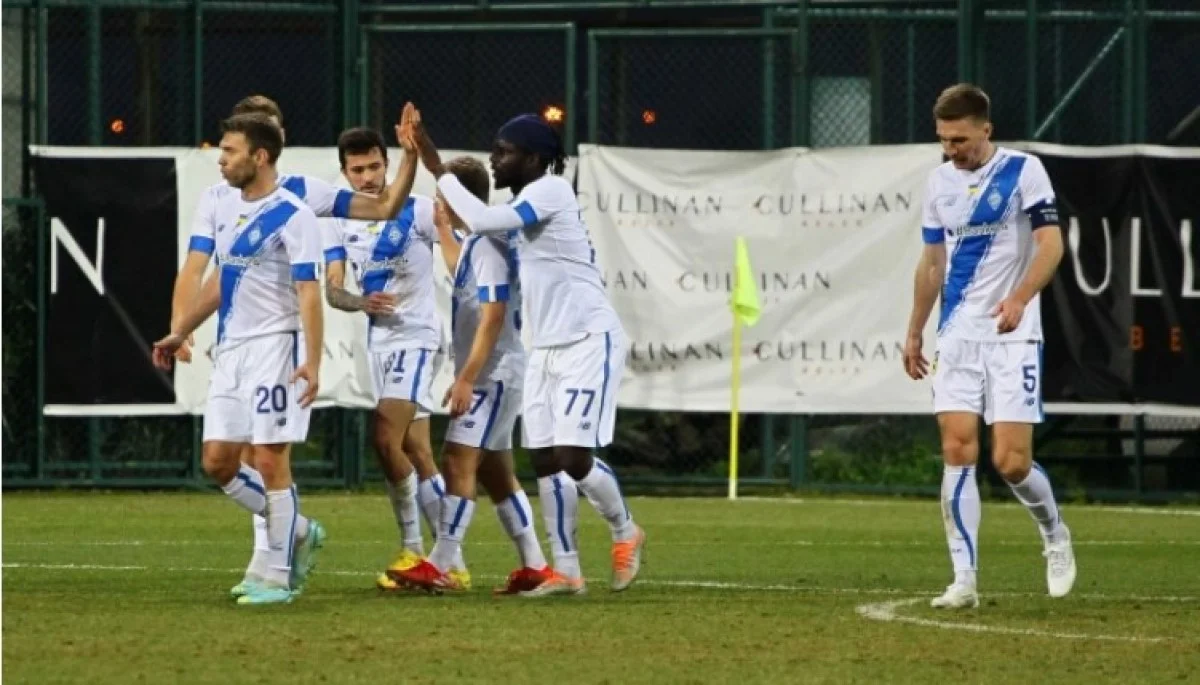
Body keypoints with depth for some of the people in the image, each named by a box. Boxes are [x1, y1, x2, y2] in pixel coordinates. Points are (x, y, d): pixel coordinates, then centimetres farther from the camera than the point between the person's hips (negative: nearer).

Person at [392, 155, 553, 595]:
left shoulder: (489, 247, -18)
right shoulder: (474, 244, 12)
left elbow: (492, 317, -24)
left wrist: (466, 379, -26)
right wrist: (442, 228, 33)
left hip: (492, 376, -11)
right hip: (488, 377, 11)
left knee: (458, 462, -14)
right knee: (495, 472, 14)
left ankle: (439, 567, -18)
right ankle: (535, 566, 18)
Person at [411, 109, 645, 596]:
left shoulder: (552, 191, -15)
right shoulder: (526, 204, 13)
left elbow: (482, 221, -25)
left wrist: (438, 170, -18)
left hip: (589, 341, -9)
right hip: (547, 348, 9)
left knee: (573, 456, -12)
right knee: (545, 460, 3)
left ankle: (625, 532, 14)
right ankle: (566, 571, 7)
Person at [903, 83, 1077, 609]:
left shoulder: (1023, 170, -5)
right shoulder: (941, 180, 11)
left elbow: (1051, 244, -13)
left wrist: (1019, 299, -28)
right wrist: (914, 333, 19)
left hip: (1012, 336, -4)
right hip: (957, 336, 4)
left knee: (1010, 461, -9)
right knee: (958, 452, -8)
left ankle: (1055, 536, 20)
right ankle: (964, 579, -7)